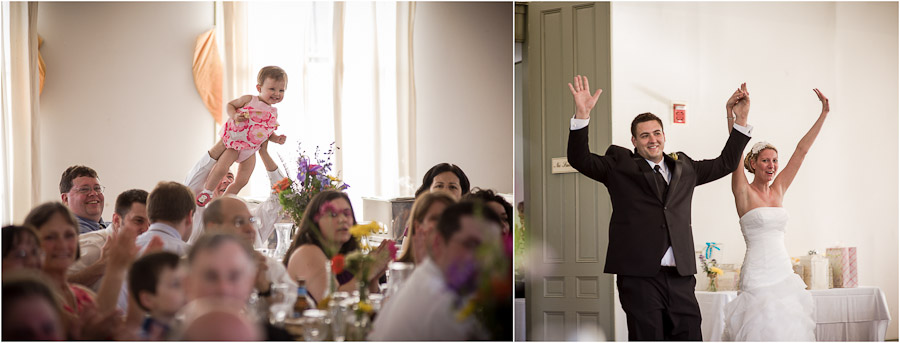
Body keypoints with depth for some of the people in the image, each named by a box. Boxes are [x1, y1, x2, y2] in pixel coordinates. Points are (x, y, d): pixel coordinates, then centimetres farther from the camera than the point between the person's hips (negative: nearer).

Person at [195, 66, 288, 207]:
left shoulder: (273, 113, 7)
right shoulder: (249, 100, -8)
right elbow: (229, 105, 0)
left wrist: (277, 138, 0)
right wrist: (234, 115, -20)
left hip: (250, 149, 5)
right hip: (233, 142, -5)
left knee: (242, 181, 2)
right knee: (221, 168, -21)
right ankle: (207, 191, 1)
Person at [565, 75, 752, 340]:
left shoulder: (684, 167, 20)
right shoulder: (619, 165, 8)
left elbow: (726, 163, 28)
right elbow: (580, 160, -4)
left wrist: (741, 120, 20)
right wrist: (582, 115, -18)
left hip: (680, 278, 4)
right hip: (639, 276, -4)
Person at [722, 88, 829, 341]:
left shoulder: (779, 190, 13)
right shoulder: (744, 193, -1)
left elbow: (802, 150, 12)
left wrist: (824, 114, 12)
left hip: (784, 270, 6)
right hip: (758, 273, -6)